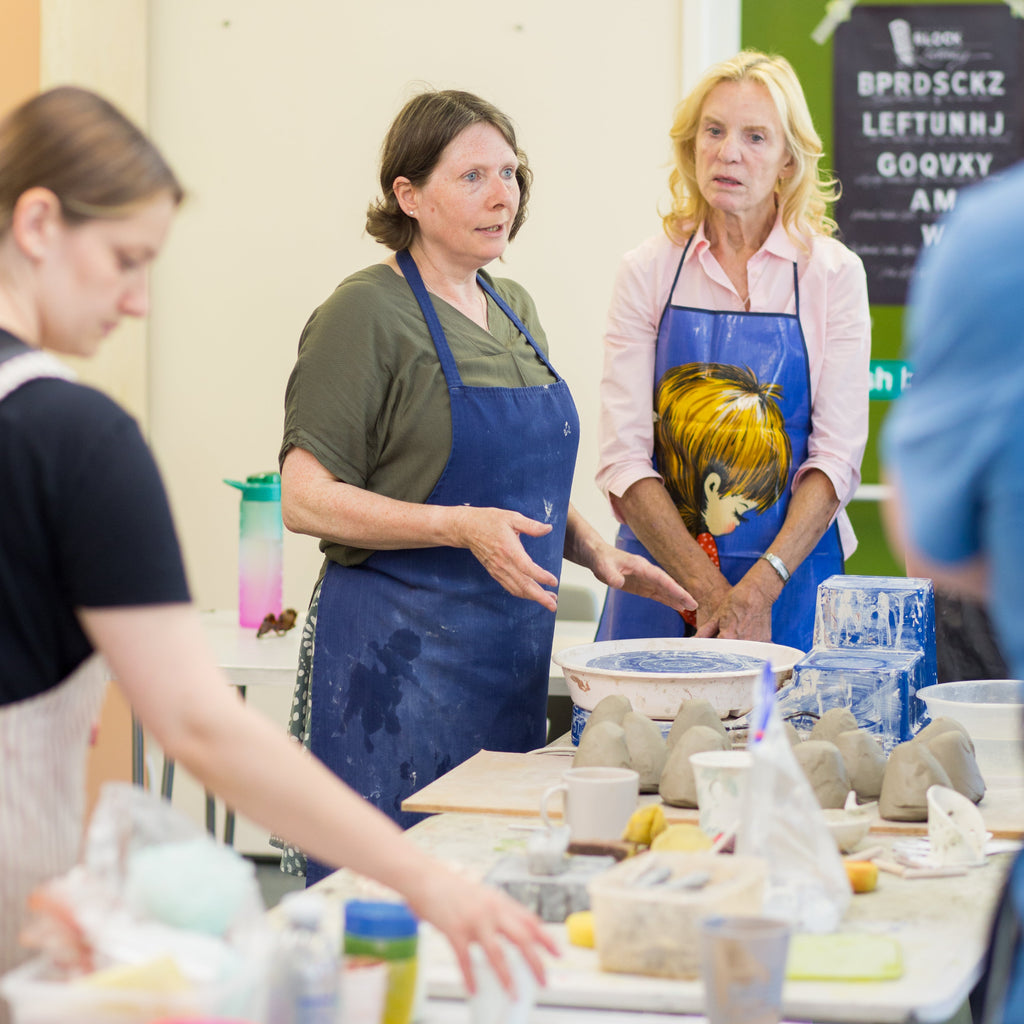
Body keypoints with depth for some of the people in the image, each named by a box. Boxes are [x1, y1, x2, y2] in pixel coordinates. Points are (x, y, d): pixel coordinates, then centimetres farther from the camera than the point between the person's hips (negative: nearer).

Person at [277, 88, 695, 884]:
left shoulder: (515, 310, 14)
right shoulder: (366, 312, -9)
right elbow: (306, 498, -14)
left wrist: (596, 551, 9)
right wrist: (461, 527, -23)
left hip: (514, 644, 7)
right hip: (399, 647, -7)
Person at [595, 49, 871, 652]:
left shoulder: (832, 273, 0)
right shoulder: (649, 270, 1)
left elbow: (837, 455, -5)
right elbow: (624, 456, -6)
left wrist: (760, 588, -17)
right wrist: (710, 592, -16)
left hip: (791, 575, -1)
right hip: (661, 574, 1)